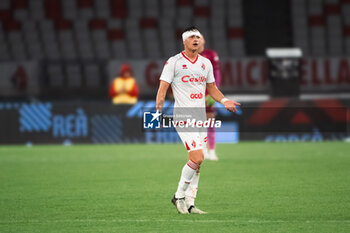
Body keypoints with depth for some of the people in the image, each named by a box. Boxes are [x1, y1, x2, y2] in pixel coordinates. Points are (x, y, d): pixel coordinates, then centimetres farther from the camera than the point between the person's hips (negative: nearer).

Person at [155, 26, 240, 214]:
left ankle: (189, 203, 11)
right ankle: (179, 196, -3)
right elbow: (163, 88, -5)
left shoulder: (206, 63, 14)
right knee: (197, 157, -18)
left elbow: (212, 88, 23)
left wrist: (224, 101, 6)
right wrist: (158, 110, -15)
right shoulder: (174, 62, -4)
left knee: (196, 162, 4)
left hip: (201, 117, 6)